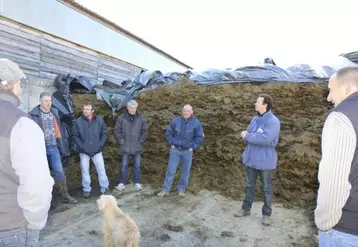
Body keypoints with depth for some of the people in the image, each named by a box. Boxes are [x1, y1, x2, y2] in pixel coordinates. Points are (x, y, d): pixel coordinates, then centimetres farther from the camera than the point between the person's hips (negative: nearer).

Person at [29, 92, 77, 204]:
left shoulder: (54, 112, 9)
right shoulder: (33, 114, -8)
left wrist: (61, 146, 12)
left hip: (53, 148, 4)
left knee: (59, 171, 7)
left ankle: (65, 196, 16)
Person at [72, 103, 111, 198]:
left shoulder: (99, 120, -2)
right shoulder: (78, 121, -5)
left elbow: (104, 133, 4)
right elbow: (75, 136, 0)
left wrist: (101, 144, -6)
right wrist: (81, 146, -9)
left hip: (97, 150, 0)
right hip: (84, 151, 0)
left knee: (101, 169, 4)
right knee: (85, 171, 10)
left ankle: (105, 188, 17)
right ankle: (86, 190, 24)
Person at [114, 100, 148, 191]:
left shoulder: (141, 119, 0)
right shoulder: (121, 118, -3)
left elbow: (145, 131, 4)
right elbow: (117, 131, 0)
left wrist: (141, 141, -3)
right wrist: (121, 141, -6)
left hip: (137, 147, 1)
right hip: (125, 147, -1)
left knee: (137, 166, 11)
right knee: (124, 166, 9)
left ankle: (137, 182, 24)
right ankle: (122, 183, 20)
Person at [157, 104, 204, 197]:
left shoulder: (196, 123, -7)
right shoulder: (175, 121, -3)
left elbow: (200, 137, -1)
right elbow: (168, 133, 8)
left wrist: (193, 147, -5)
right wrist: (171, 144, 0)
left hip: (187, 151, 0)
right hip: (175, 150, 0)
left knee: (185, 172, 9)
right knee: (170, 170, 3)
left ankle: (181, 189, 26)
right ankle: (165, 190, 12)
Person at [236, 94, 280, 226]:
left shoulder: (273, 121, -17)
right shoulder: (255, 119, 7)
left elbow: (266, 138, -30)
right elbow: (246, 135, 7)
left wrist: (248, 136, -20)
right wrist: (247, 137, -17)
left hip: (265, 160, -7)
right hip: (251, 158, 7)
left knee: (266, 188, 9)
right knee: (249, 185, 17)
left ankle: (267, 213, 23)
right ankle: (246, 208, 31)